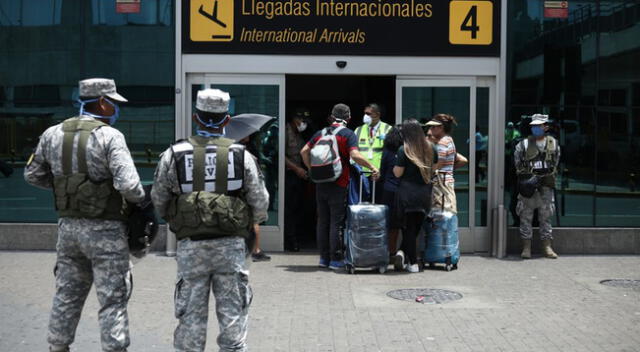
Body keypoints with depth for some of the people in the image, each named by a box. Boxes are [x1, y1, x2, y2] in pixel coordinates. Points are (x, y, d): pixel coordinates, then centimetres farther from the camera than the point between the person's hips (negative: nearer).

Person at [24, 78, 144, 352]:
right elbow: (128, 184, -23)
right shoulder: (109, 136, -14)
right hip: (105, 230, -6)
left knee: (67, 296, 19)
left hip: (68, 226, 6)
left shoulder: (52, 134, 4)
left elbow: (33, 175, 13)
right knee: (113, 299, 2)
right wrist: (139, 198, -3)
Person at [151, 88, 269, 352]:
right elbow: (260, 202, -1)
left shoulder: (174, 154, -3)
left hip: (190, 245, 1)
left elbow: (158, 200, 4)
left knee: (191, 314, 10)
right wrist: (250, 222, 20)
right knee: (232, 312, 8)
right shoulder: (241, 155, -3)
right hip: (230, 244, 0)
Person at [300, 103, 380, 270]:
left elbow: (304, 151, 9)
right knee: (336, 222, 0)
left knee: (322, 221, 12)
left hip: (321, 183, 5)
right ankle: (335, 259, 2)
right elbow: (355, 155, -20)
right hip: (338, 185, -5)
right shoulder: (348, 134, -7)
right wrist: (372, 167, -13)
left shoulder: (320, 133, 10)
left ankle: (324, 257, 17)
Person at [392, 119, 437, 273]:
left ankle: (413, 263, 2)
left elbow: (398, 173, -9)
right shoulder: (430, 148, 3)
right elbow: (433, 169, 11)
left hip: (407, 194, -3)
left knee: (408, 228, 6)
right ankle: (403, 252, 2)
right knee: (417, 226, 15)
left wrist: (394, 167, 11)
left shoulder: (404, 150, -11)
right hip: (425, 193, 3)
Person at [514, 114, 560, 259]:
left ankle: (547, 247, 13)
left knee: (546, 217, 7)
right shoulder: (523, 144, 0)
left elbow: (555, 164, 13)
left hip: (546, 187, 2)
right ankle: (526, 247, 6)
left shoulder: (554, 144, 7)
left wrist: (543, 176, 3)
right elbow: (517, 164, 2)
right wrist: (530, 176, -5)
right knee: (526, 217, 0)